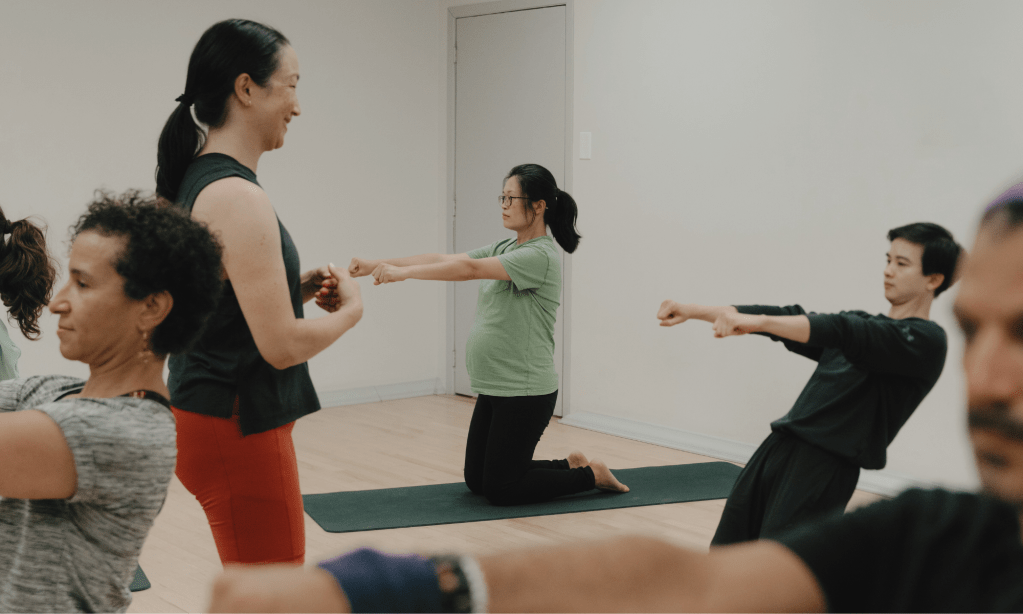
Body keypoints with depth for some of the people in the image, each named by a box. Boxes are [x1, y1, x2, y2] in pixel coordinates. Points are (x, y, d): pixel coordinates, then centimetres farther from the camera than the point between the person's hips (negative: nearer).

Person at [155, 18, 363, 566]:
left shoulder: (196, 178, 10)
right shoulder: (237, 198, -21)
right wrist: (349, 307, -6)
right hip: (236, 433, -10)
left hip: (208, 414, 10)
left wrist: (296, 289, 8)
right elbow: (283, 345, -23)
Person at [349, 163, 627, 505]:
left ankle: (591, 477, 13)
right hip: (493, 388, 9)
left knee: (499, 490, -3)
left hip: (525, 393, -9)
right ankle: (570, 467, 27)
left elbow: (469, 268, -28)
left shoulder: (540, 256, -18)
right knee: (476, 481, 15)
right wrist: (376, 265, -1)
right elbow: (443, 259, 6)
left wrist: (403, 272, -28)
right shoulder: (505, 249, 11)